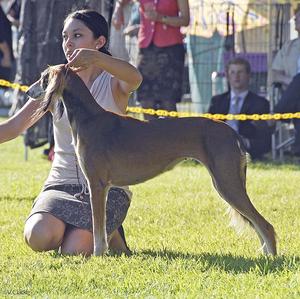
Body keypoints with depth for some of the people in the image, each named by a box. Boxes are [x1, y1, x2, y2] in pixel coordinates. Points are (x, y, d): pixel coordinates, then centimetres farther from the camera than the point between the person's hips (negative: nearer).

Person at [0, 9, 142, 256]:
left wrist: (96, 58, -48)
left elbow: (134, 78, -28)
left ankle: (108, 232, 10)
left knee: (75, 251, -26)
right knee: (39, 237, -29)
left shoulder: (113, 83, -1)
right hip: (61, 184, 2)